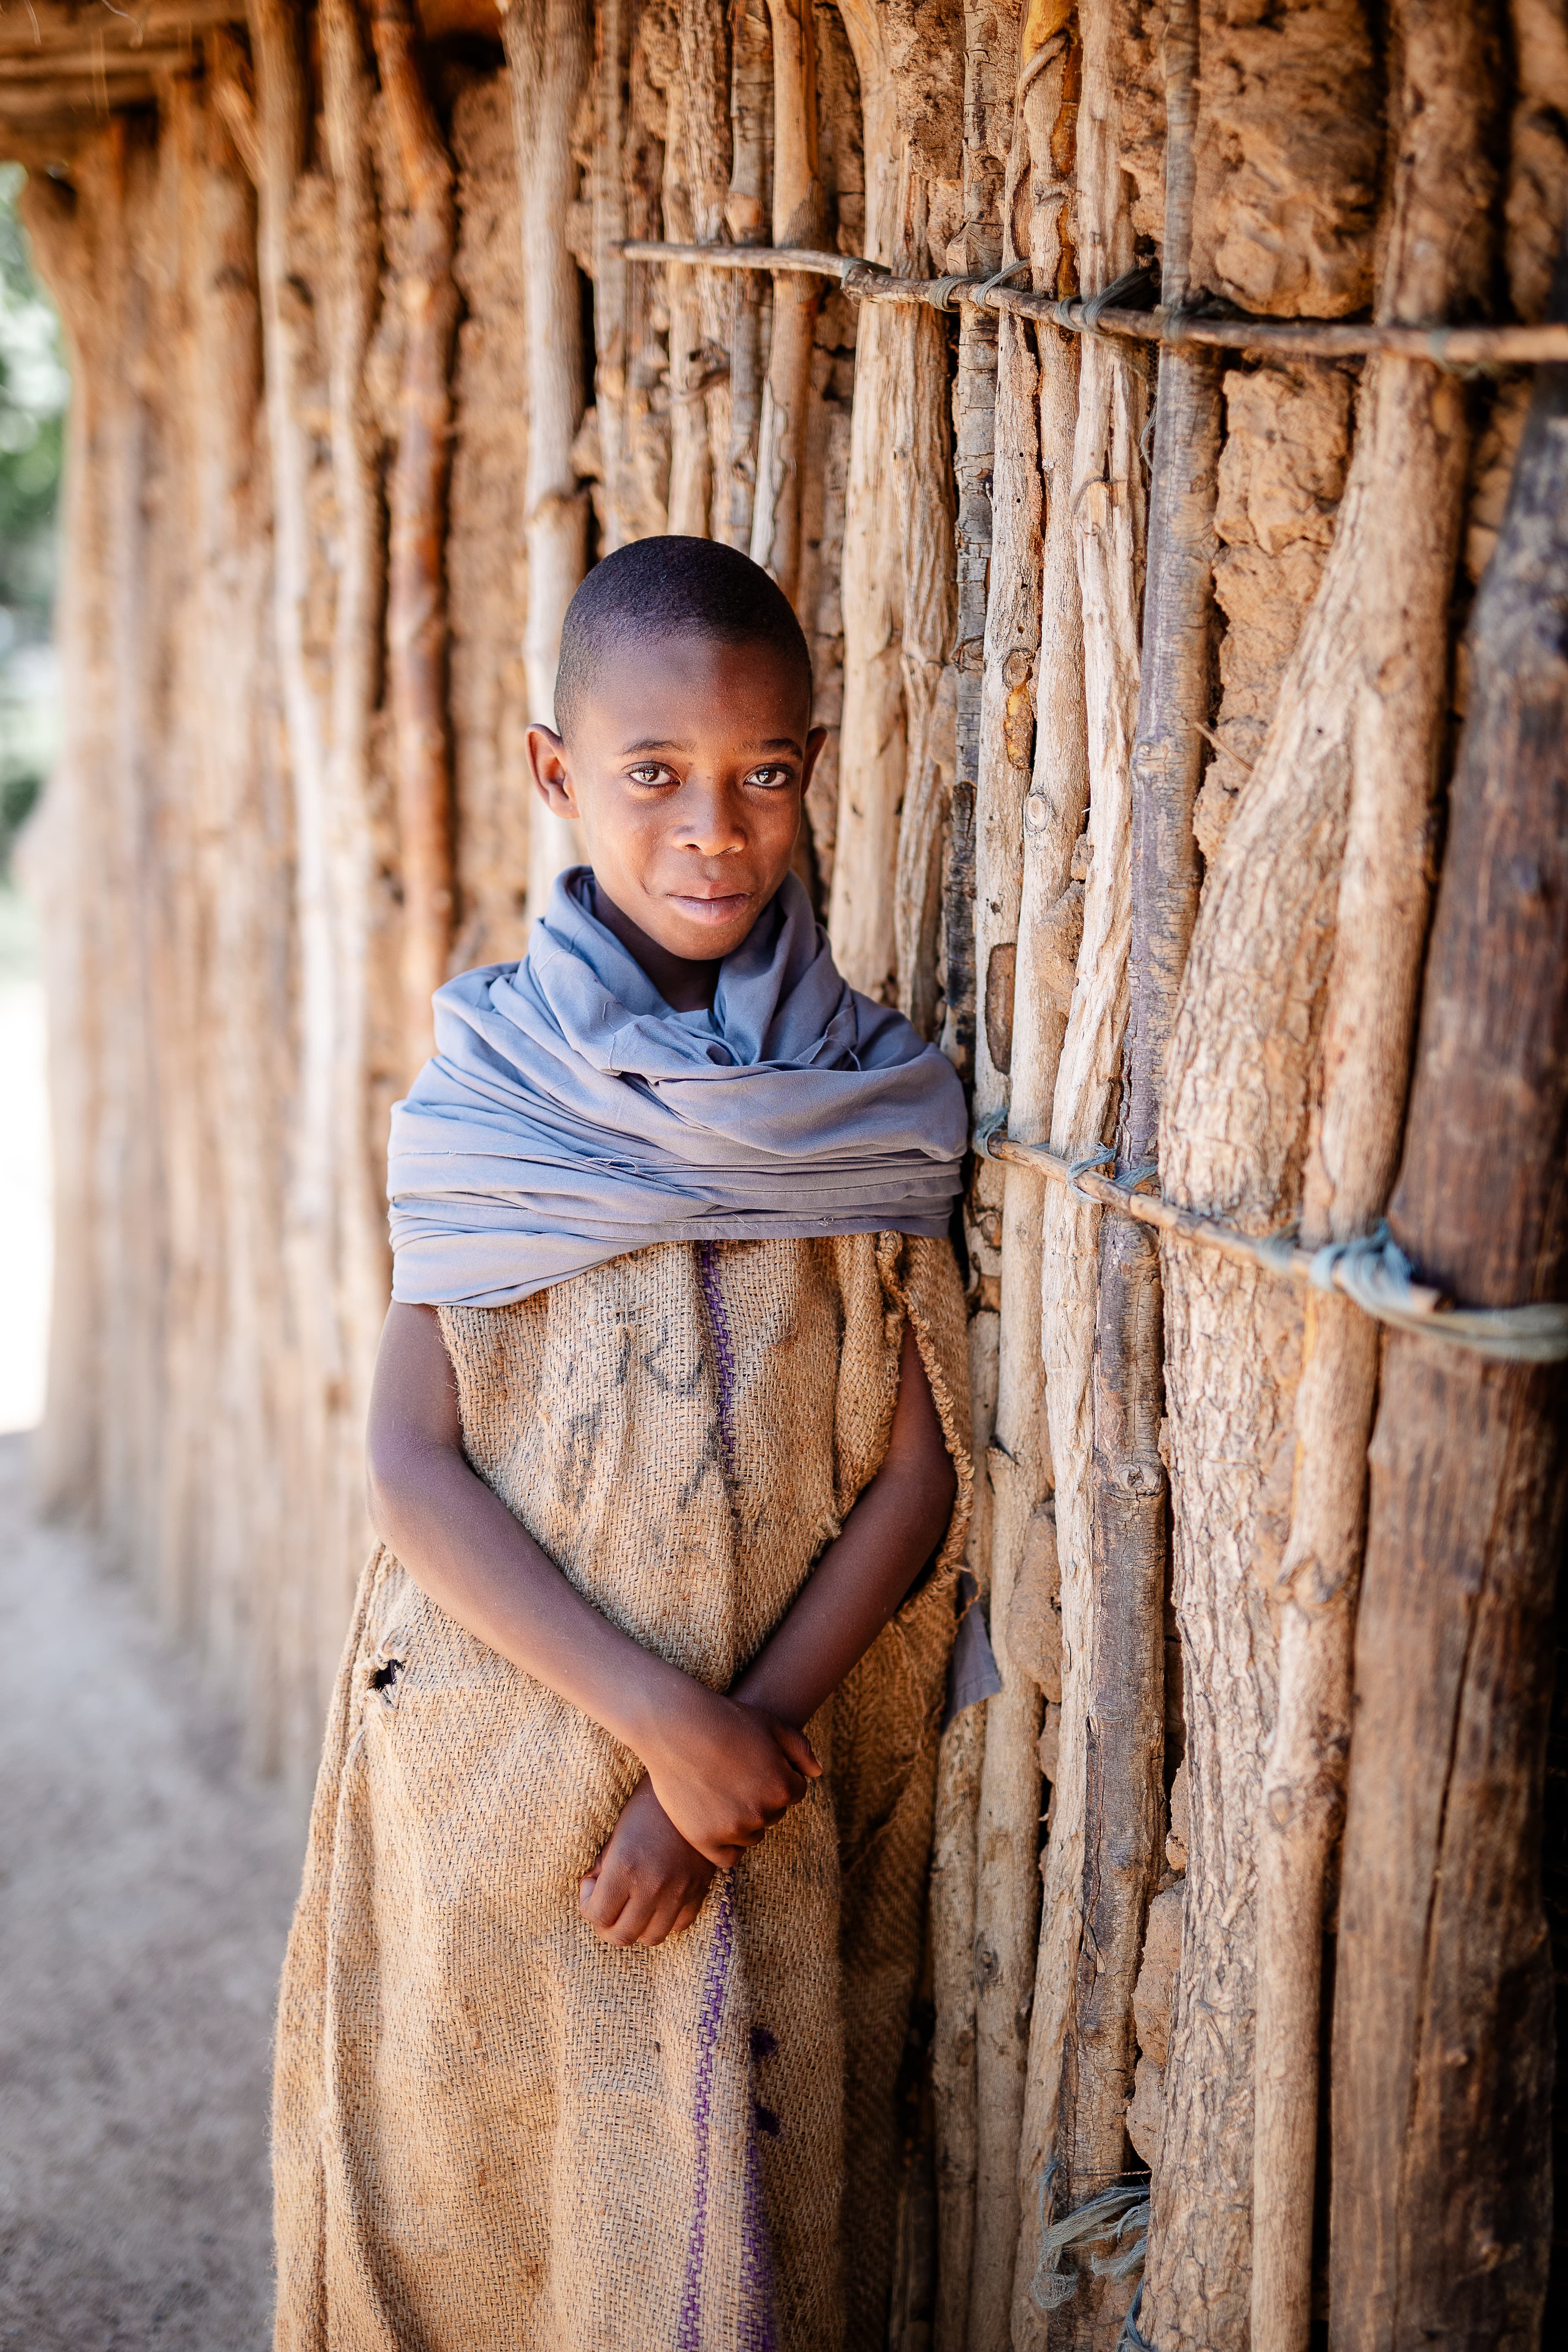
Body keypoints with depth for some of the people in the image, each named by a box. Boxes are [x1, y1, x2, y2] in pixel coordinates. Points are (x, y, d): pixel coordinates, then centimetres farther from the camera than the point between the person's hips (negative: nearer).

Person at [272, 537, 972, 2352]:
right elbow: (413, 1466, -9)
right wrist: (657, 1712, -18)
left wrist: (747, 1735, -15)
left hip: (781, 1779, 1)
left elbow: (921, 1472, -5)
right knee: (473, 2201, 13)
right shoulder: (488, 1094, -4)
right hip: (496, 1768, 0)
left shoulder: (876, 1100, -2)